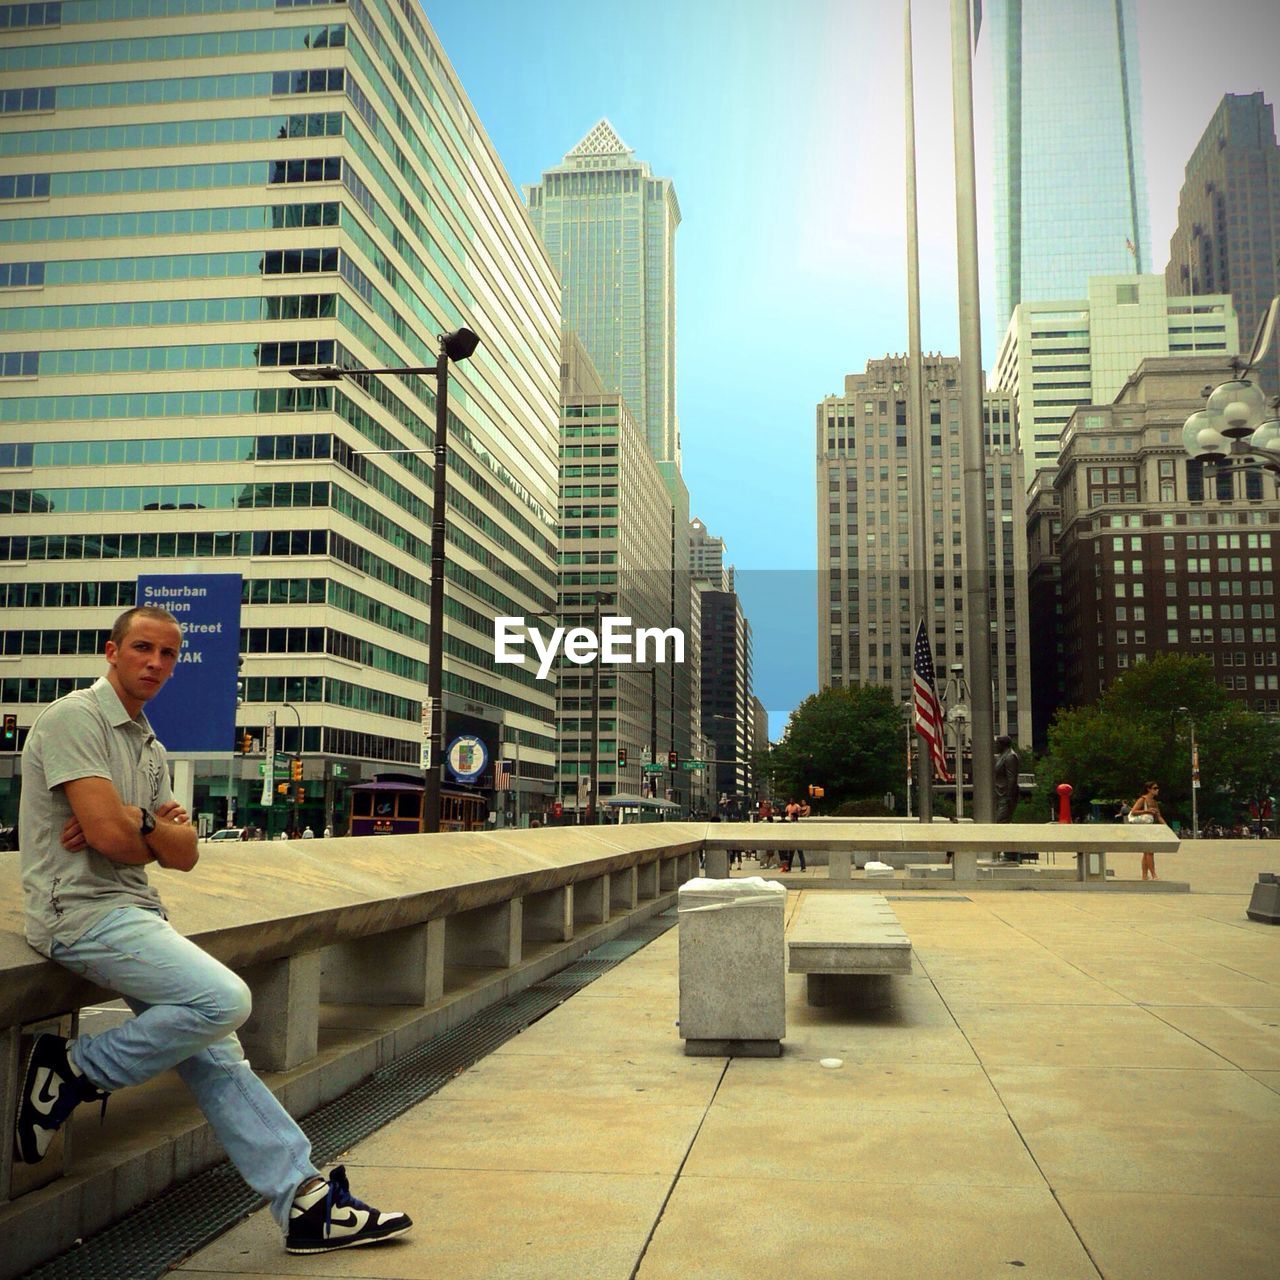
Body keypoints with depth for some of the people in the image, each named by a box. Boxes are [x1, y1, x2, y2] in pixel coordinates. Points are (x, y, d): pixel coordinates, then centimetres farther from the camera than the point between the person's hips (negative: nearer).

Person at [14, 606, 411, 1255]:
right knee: (223, 999, -23)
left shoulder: (149, 745, 19)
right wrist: (157, 832, 2)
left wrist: (136, 823, -10)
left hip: (136, 913, 9)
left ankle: (307, 1201, 6)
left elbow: (185, 854, 10)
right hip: (83, 913, -9)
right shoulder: (74, 718, -8)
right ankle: (77, 1069, -4)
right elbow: (108, 833, -20)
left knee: (214, 1054, 4)